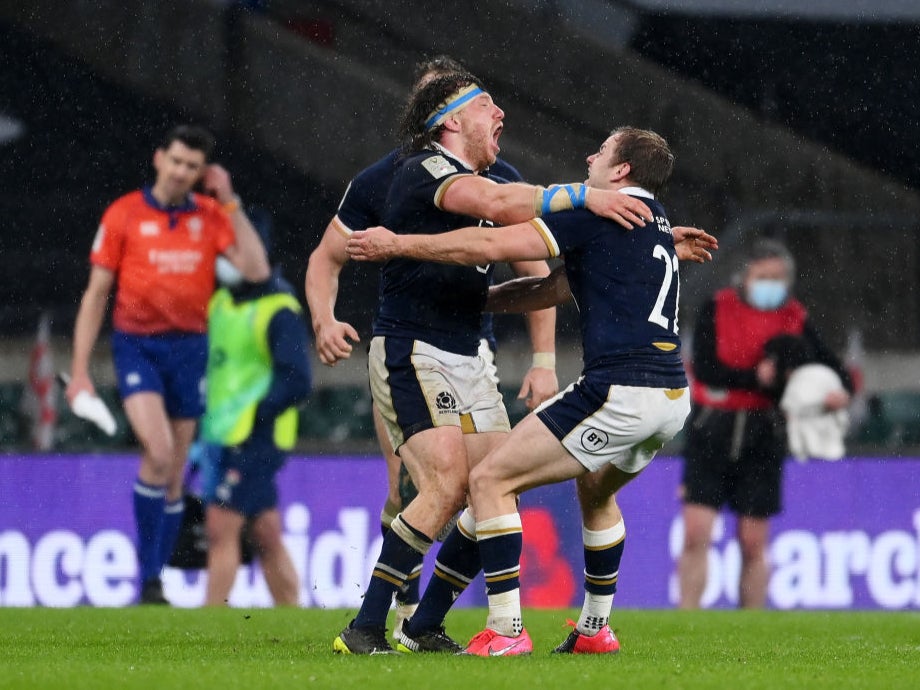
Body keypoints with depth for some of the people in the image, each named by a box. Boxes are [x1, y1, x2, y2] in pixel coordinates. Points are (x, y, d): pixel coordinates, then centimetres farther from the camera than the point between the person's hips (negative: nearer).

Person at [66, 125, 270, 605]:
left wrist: (230, 204, -7)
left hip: (189, 348, 3)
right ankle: (148, 579, -12)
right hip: (137, 345, -3)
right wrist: (79, 371, -1)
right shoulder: (123, 215, 0)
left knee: (174, 474, 7)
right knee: (158, 453, -22)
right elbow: (96, 294, 3)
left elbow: (255, 271, -8)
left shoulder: (211, 216, 5)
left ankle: (156, 582, 18)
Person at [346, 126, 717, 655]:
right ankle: (595, 630, 38)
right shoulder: (657, 222, 22)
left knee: (491, 480, -3)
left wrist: (397, 244, 1)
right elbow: (555, 289, 29)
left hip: (620, 389, -9)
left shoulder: (601, 214, -5)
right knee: (597, 488, 36)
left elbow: (491, 245, -9)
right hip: (672, 397, 9)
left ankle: (506, 631, -8)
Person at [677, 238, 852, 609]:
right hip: (712, 429, -2)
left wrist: (840, 392, -20)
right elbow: (705, 368, -13)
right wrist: (756, 378, -19)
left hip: (763, 437, 2)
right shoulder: (717, 309, -2)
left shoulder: (794, 319, 4)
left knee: (754, 544, 5)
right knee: (696, 533, -9)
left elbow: (831, 367, 1)